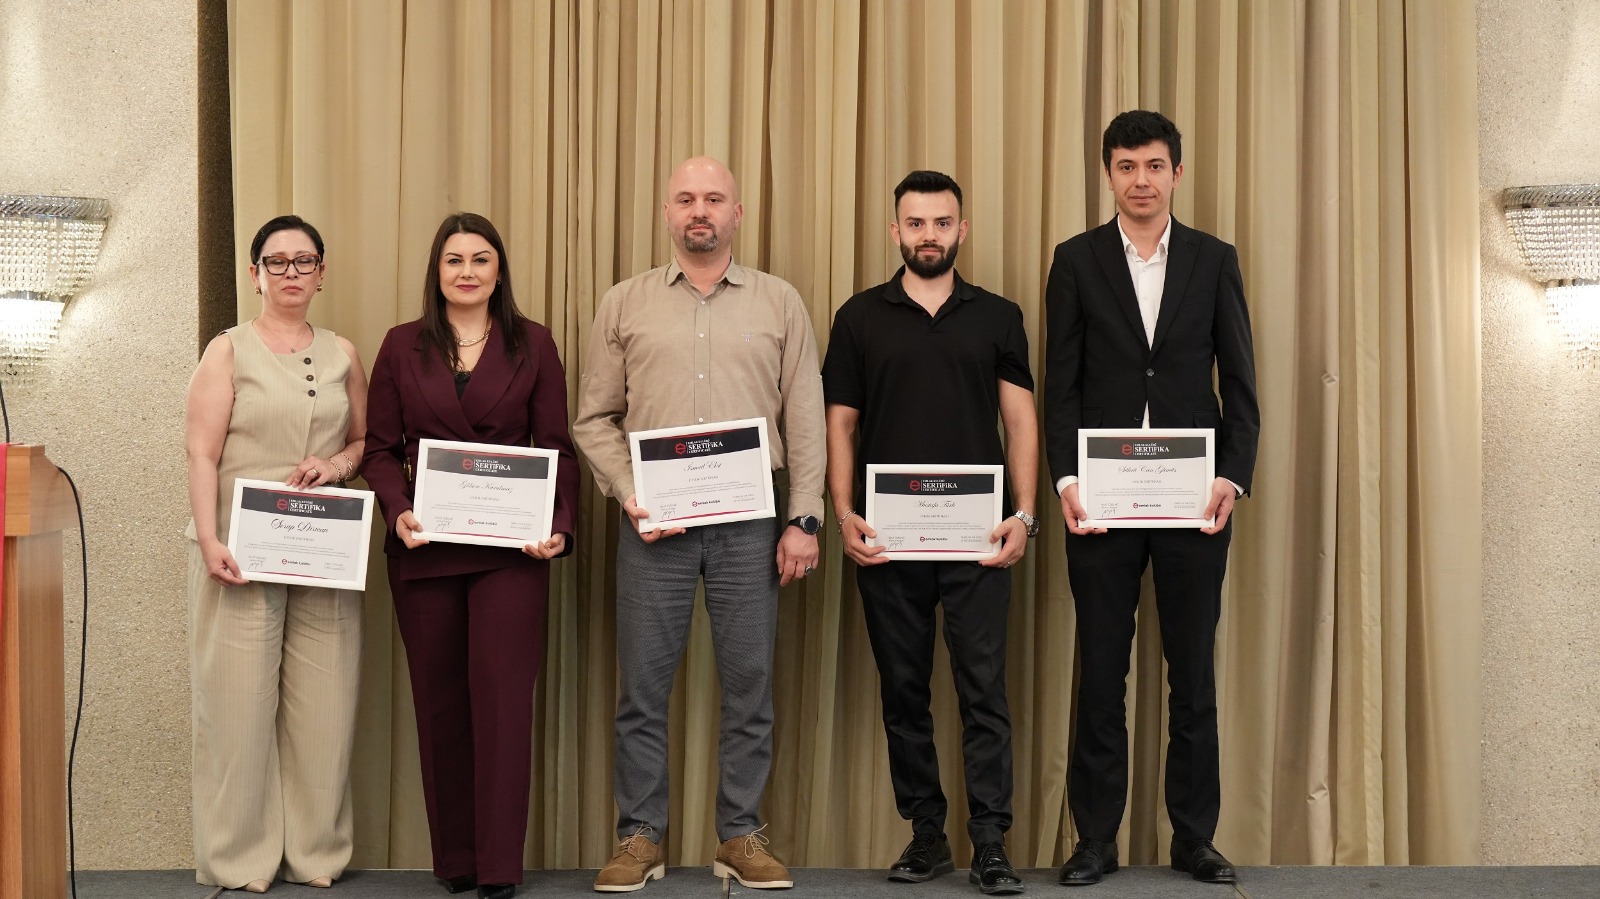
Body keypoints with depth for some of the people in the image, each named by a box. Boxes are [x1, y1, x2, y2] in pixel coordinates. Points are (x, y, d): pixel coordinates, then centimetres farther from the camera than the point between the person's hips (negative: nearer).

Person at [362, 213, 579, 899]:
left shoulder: (532, 345, 6)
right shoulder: (402, 347, 9)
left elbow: (558, 449, 4)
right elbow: (380, 448, 7)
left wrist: (559, 526, -10)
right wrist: (397, 512, -11)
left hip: (511, 546, -2)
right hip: (424, 546, 2)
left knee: (502, 695, -7)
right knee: (438, 700, 5)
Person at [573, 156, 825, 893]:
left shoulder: (779, 303, 7)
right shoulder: (625, 304, 7)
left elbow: (805, 420, 5)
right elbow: (595, 419, 6)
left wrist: (804, 520, -2)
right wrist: (630, 497, -6)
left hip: (750, 522, 0)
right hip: (653, 524, 0)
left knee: (749, 682, 5)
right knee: (642, 685, 3)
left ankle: (741, 837, 16)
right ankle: (639, 837, 14)